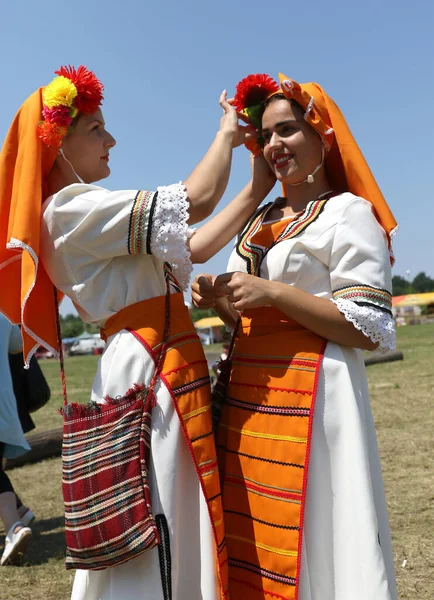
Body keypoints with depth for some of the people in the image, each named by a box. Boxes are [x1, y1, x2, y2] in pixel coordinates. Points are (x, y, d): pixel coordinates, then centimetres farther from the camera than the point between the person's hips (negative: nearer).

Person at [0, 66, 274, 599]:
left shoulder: (90, 216, 19)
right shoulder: (71, 208, -10)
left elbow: (197, 246, 15)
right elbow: (196, 200, -17)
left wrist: (260, 183, 14)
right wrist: (225, 134, 2)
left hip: (166, 373, 10)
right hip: (146, 374, -10)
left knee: (178, 529, 16)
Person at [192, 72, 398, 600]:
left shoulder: (348, 212, -4)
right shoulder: (260, 220, 16)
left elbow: (370, 329, -12)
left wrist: (272, 292, -17)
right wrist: (219, 300, 1)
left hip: (311, 396, -6)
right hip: (247, 396, 7)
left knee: (307, 542, -1)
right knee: (252, 543, 11)